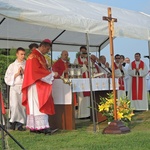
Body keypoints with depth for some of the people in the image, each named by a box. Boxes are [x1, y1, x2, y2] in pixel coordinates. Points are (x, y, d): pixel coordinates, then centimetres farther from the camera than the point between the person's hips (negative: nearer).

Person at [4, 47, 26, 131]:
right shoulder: (12, 66, 13)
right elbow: (7, 78, 6)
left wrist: (24, 73, -5)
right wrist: (17, 74, -2)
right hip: (15, 87, -1)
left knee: (23, 105, -7)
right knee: (15, 105, -16)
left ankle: (20, 124, 3)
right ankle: (14, 121, 3)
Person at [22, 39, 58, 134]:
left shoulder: (41, 56, 19)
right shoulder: (34, 56, -12)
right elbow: (37, 70, -20)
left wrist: (51, 74, 6)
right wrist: (51, 74, -16)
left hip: (42, 85, 10)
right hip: (36, 85, -9)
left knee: (42, 105, 4)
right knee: (40, 106, -12)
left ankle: (33, 127, 4)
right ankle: (43, 127, -15)